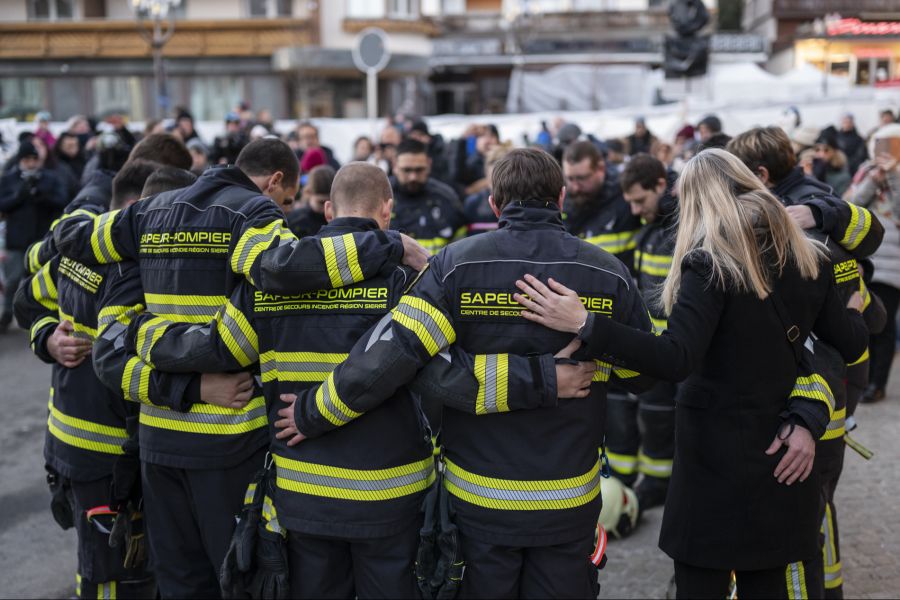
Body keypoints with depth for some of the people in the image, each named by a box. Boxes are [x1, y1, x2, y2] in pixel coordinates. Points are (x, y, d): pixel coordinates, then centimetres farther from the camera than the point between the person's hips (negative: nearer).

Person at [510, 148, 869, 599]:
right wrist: (854, 311, 32)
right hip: (783, 454, 5)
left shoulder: (710, 262, -15)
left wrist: (583, 324, -28)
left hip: (716, 457, -5)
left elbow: (675, 360, -26)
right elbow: (850, 346, 10)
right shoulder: (808, 258, 3)